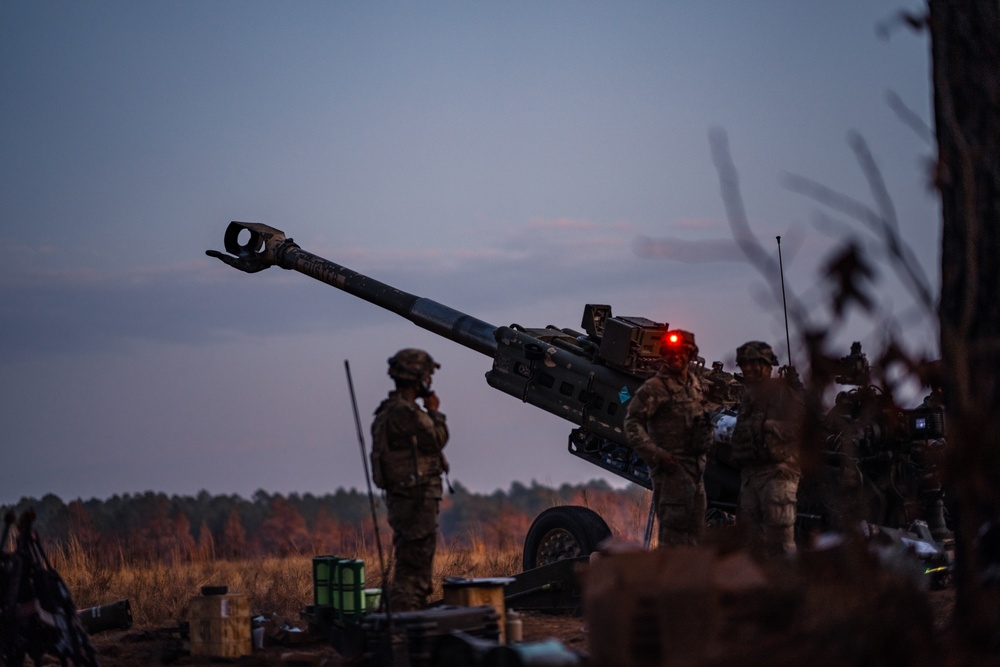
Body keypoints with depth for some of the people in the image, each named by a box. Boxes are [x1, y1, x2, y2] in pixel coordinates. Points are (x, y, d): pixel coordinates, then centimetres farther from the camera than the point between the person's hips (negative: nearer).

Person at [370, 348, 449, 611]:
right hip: (416, 498, -11)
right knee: (413, 567, -9)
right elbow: (437, 439, -11)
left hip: (401, 498, 11)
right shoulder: (406, 412, -19)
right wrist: (434, 412, 0)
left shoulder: (389, 411, 16)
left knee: (418, 568, 17)